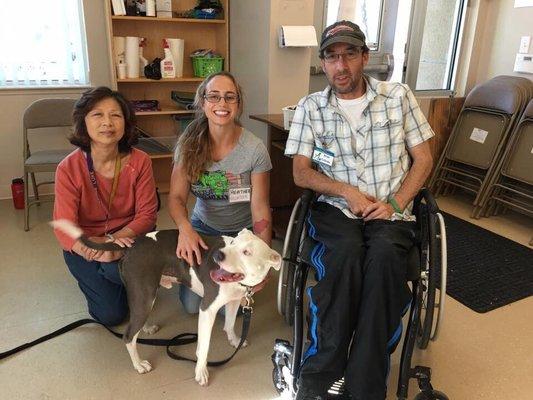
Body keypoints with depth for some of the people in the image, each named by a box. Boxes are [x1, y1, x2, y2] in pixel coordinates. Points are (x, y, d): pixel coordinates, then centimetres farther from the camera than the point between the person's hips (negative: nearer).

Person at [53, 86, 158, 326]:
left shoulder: (139, 161, -17)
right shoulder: (69, 169, -19)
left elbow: (147, 214, -14)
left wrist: (113, 239, -31)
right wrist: (95, 247, -40)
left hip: (126, 236, 1)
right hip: (84, 245, 0)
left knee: (118, 268, -34)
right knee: (112, 314, -10)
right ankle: (94, 280, 24)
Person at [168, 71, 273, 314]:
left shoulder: (255, 149, -20)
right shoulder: (189, 144, -13)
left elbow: (260, 208, -18)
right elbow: (176, 196, -14)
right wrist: (184, 227, -36)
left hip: (243, 231, -2)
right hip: (203, 227, 2)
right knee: (192, 305, -1)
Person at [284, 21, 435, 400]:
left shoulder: (399, 96, 8)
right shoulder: (310, 107, 7)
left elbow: (423, 159, 8)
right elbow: (301, 172, 3)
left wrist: (396, 203, -8)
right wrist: (348, 192, -13)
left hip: (390, 212, 1)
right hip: (335, 208, 0)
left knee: (384, 254, -33)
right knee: (347, 251, -34)